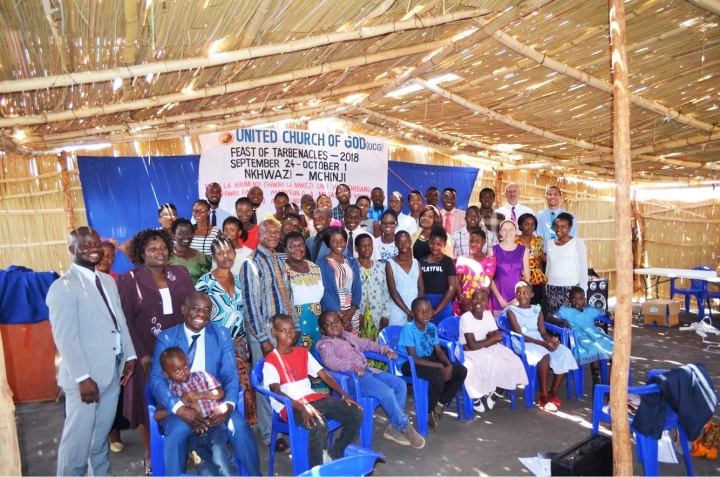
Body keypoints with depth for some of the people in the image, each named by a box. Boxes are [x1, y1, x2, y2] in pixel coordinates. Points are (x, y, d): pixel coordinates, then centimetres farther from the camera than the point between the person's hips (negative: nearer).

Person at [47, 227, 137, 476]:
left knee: (102, 433, 20)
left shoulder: (108, 280, 11)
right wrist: (82, 377, -19)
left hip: (112, 371, 7)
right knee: (78, 437, 4)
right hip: (85, 377, -7)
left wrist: (130, 355, 6)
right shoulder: (63, 287, -13)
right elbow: (65, 337, -17)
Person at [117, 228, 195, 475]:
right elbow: (125, 321, -8)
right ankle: (150, 454, 27)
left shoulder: (181, 273, 5)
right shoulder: (129, 280, -5)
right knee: (149, 404, 10)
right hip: (148, 354, -2)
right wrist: (141, 354, -13)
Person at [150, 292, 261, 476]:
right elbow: (157, 379, -9)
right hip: (179, 403, -1)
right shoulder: (166, 337, 0)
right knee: (179, 430, -33)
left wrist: (228, 404, -22)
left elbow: (230, 375, 0)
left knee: (240, 427, -24)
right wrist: (180, 408, -27)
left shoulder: (222, 335, 4)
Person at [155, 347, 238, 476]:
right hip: (192, 432, 0)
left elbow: (221, 393, 10)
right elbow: (157, 415, 2)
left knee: (220, 459, -23)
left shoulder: (201, 375, 16)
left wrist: (201, 395, -4)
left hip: (214, 424, 0)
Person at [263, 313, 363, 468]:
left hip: (313, 398, 6)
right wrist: (302, 407, -31)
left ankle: (334, 455, 10)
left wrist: (344, 395, -4)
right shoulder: (271, 360, -4)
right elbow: (277, 391, -15)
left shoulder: (303, 352, 14)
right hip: (290, 406, -6)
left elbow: (324, 375, 10)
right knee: (318, 426, -37)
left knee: (356, 414, -10)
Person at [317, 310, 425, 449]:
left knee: (400, 384, -4)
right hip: (352, 377, -9)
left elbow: (367, 344, 28)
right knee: (386, 392, -26)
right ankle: (404, 426, -5)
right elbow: (330, 361, -22)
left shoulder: (348, 335, 24)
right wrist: (353, 367, -36)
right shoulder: (325, 344, -3)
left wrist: (386, 350, 13)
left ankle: (393, 427, 2)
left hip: (367, 370, 9)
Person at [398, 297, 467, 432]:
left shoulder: (431, 327, -1)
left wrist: (449, 365, -17)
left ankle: (440, 404, 8)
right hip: (409, 364, -8)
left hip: (428, 359, 8)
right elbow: (414, 359, -24)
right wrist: (439, 365, -23)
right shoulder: (408, 329, -22)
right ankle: (428, 413, -6)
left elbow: (439, 352, 3)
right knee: (438, 378, -33)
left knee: (461, 371, -4)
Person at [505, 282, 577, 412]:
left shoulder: (537, 310, 14)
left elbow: (543, 332, 8)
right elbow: (519, 335, -12)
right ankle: (544, 396, -20)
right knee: (544, 355, -34)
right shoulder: (512, 310, -3)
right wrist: (543, 343, -21)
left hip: (541, 341, 6)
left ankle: (553, 392, -5)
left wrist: (551, 339, -17)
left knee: (565, 353, -18)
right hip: (523, 343, -6)